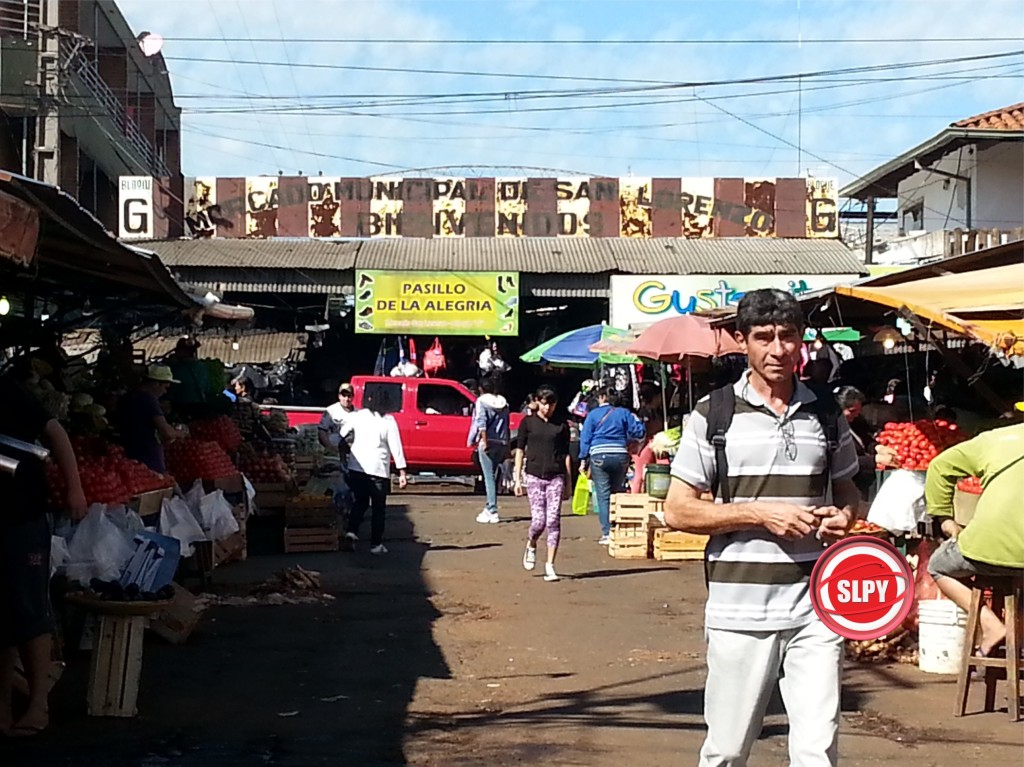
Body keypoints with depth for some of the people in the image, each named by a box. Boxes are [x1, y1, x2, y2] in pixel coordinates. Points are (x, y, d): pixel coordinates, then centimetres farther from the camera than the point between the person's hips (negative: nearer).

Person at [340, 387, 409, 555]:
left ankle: (352, 530, -1)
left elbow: (342, 435, 3)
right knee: (379, 508, 9)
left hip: (356, 467, 3)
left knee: (360, 501, 20)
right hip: (378, 469, -2)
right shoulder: (388, 420, -4)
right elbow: (396, 447, -6)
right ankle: (376, 544, 8)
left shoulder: (356, 416, 1)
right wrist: (402, 472, -5)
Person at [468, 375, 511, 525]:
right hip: (502, 444, 6)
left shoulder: (481, 402, -2)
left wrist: (484, 441, -18)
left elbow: (481, 423, -14)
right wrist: (507, 446, 15)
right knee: (493, 476, 15)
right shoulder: (503, 403, 14)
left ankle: (492, 512, -10)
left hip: (488, 443, -6)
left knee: (489, 477, -7)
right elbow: (506, 425, 13)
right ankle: (489, 508, 21)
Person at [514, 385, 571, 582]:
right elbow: (520, 450, 7)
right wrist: (518, 479, 2)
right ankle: (531, 546, 27)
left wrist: (568, 481, 5)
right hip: (534, 476, -1)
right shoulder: (528, 422, 5)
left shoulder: (561, 424, 7)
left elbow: (566, 453, 9)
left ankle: (550, 566, 0)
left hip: (556, 477, 1)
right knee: (539, 521, -7)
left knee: (554, 521, -6)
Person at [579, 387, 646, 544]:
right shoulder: (624, 413, 7)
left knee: (603, 496, -1)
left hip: (599, 457, -2)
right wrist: (637, 421, 25)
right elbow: (639, 432, 4)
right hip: (620, 457, 2)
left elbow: (585, 438, 2)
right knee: (618, 494, 13)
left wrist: (583, 461, 5)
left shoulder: (593, 414, 5)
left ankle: (607, 533, -7)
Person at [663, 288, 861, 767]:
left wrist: (844, 517, -1)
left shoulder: (827, 415, 9)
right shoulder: (713, 415, -1)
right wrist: (760, 514, -13)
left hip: (815, 607, 2)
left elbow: (847, 491, 23)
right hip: (740, 609, -2)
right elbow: (677, 511, -2)